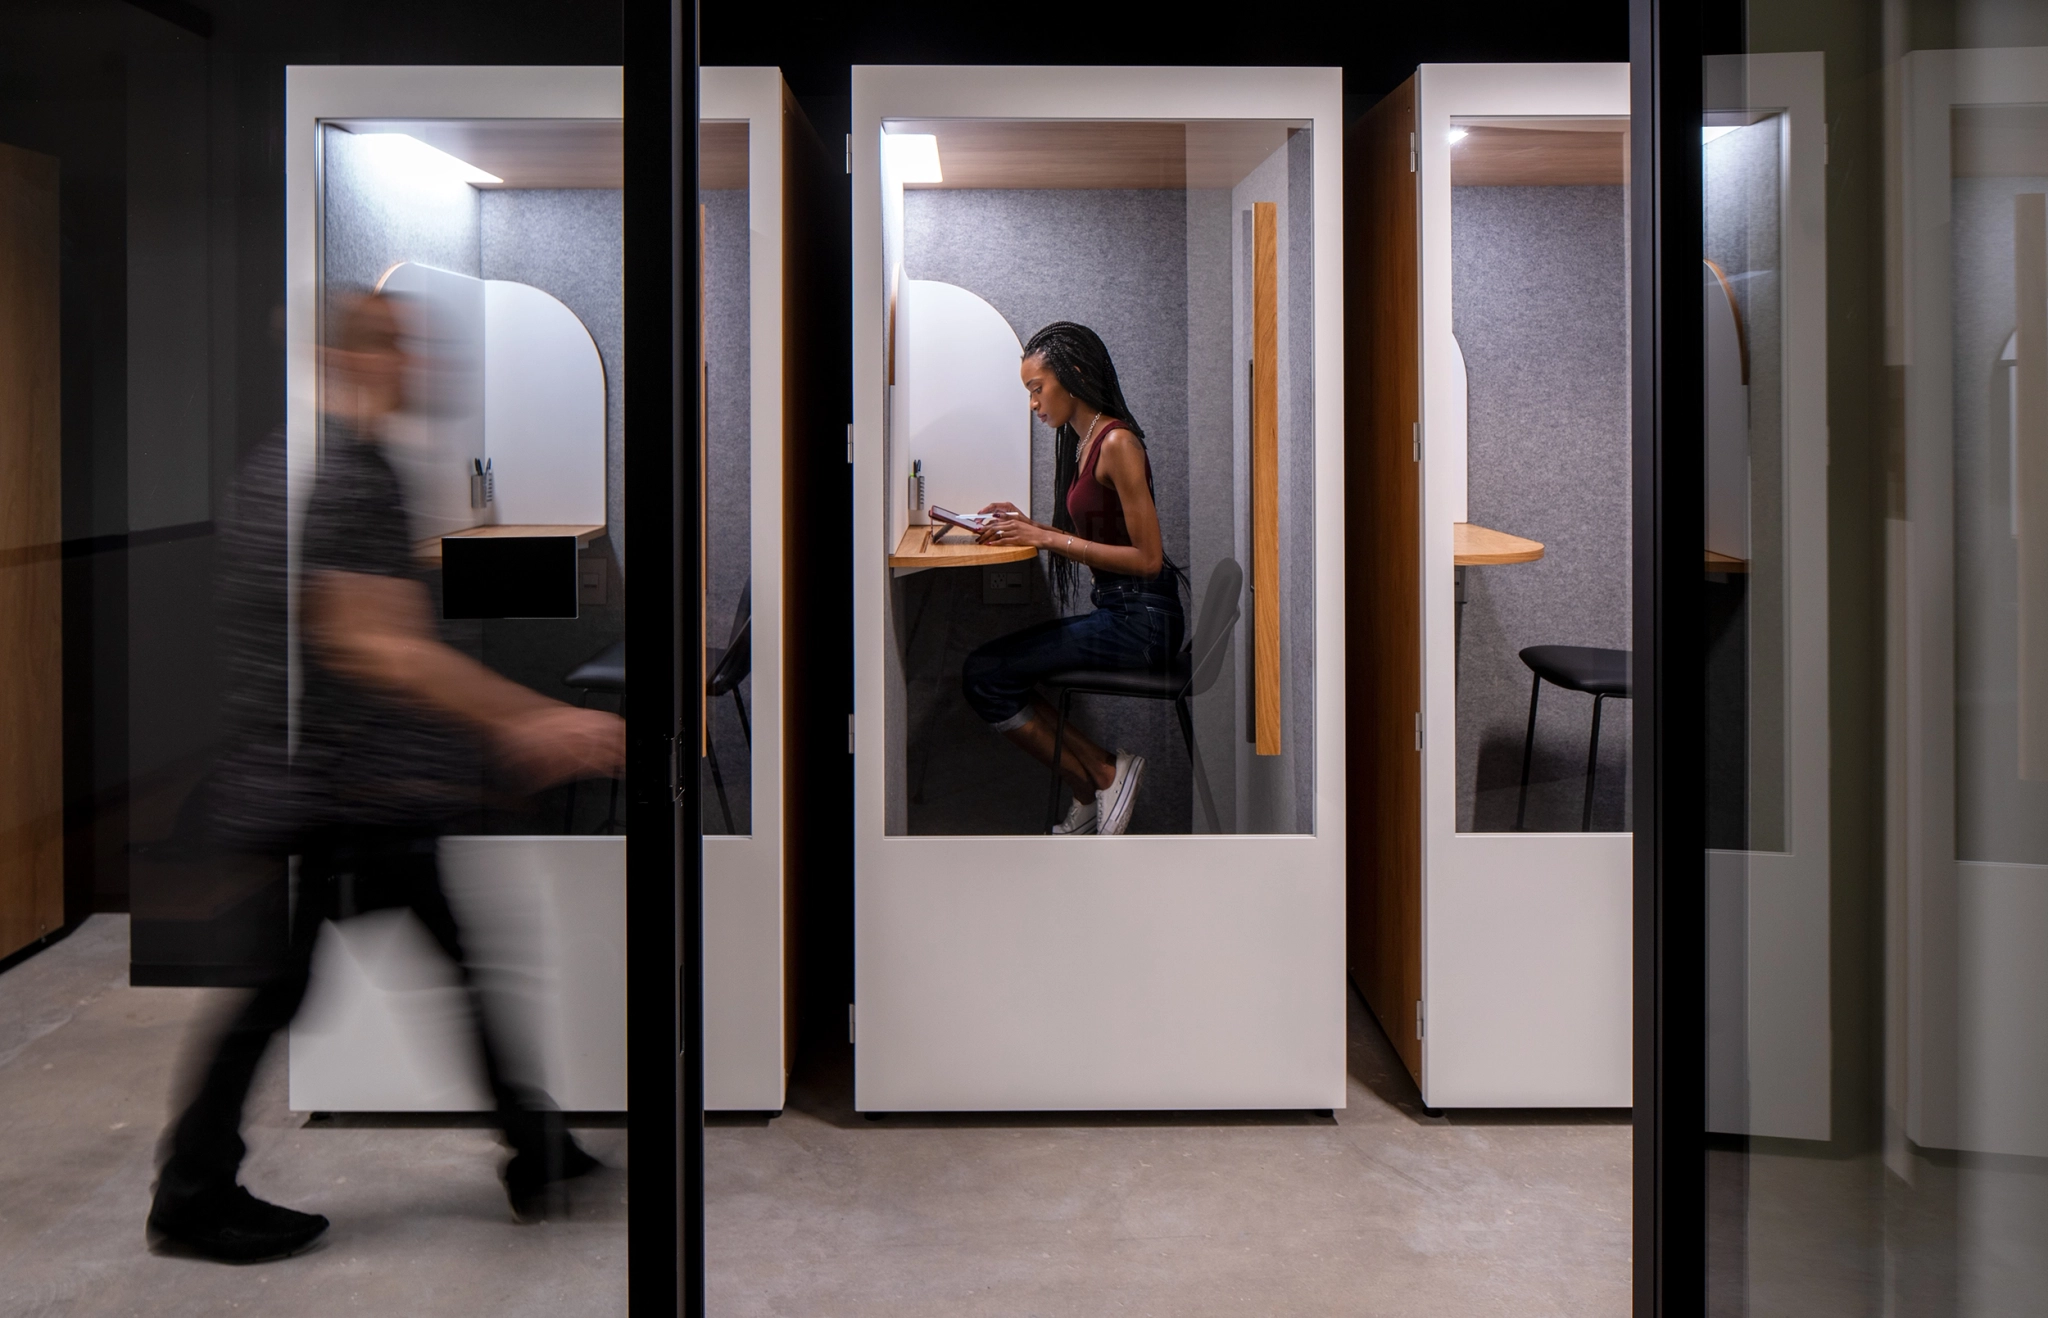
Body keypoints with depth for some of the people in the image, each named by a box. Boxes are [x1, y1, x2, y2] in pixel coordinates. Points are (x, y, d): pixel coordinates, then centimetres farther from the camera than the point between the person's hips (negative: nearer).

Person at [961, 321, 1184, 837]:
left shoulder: (1117, 443, -15)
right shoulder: (1083, 441, 14)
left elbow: (1147, 558, -19)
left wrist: (1048, 539, -18)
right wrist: (1030, 528, 7)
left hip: (1142, 620, -10)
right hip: (1116, 611, 10)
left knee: (985, 675, -12)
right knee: (991, 672, 5)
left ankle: (1103, 775, -2)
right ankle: (1094, 793, 7)